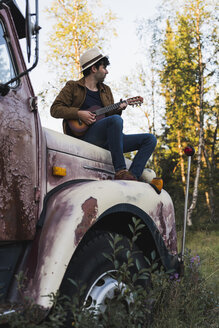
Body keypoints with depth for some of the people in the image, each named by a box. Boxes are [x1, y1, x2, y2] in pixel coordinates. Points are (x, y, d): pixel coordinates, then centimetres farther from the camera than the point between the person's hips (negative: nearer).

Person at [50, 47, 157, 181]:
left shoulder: (106, 90, 27)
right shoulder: (73, 87, 11)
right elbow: (55, 109, 2)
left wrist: (118, 109, 3)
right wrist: (79, 113, -12)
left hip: (105, 140, 7)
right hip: (85, 136, -6)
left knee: (150, 139, -6)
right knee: (116, 120, -35)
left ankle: (133, 176, -25)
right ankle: (120, 171, -36)